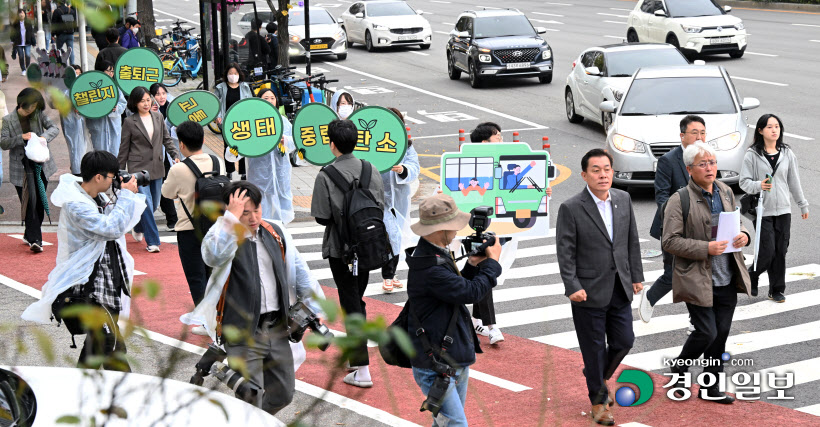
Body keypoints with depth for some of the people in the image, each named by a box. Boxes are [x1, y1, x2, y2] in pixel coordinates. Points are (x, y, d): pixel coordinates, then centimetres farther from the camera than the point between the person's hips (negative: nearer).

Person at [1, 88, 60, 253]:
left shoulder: (39, 115, 3)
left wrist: (45, 136, -22)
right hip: (21, 167, -3)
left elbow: (54, 128, -2)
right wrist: (21, 138, -22)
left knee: (40, 202, 6)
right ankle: (35, 239, -9)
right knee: (30, 201, -12)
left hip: (41, 164, 3)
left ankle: (30, 235, 23)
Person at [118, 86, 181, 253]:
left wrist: (176, 155, -3)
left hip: (156, 167, 5)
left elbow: (167, 139, 12)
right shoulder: (129, 122, -3)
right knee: (146, 203, -12)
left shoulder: (158, 117, 8)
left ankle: (138, 229, 38)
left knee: (154, 203, 11)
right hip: (138, 167, -5)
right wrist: (120, 171, 2)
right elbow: (124, 148, 1)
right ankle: (152, 241, -8)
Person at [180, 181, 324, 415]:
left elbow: (299, 272, 17)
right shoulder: (224, 235, -9)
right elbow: (214, 256, -35)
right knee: (250, 400, -7)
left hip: (278, 327, 6)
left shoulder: (276, 232, 8)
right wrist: (232, 218, -28)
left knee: (283, 394, 15)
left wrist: (315, 309, 14)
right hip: (243, 333, -6)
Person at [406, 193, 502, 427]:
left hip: (457, 361, 10)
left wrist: (473, 265, 2)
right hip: (435, 368, -10)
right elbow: (471, 292, -21)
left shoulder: (437, 256, 8)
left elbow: (459, 288, 18)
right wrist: (492, 262, -6)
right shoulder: (429, 267, -25)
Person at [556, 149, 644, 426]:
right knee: (594, 348, 6)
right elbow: (565, 253, -12)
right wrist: (572, 287, -19)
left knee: (624, 341, 12)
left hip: (620, 289, 5)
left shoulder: (623, 199, 3)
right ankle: (598, 400, 24)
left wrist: (636, 276, 11)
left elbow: (632, 241, 11)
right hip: (589, 291, -5)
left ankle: (599, 375, 41)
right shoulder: (571, 209, -13)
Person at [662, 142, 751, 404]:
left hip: (727, 279, 6)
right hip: (698, 280, -6)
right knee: (706, 333, -6)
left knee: (721, 334, 9)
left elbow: (736, 223, 23)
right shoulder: (679, 200, -12)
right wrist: (706, 248, -22)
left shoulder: (726, 192, 9)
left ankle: (711, 388, 22)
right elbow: (669, 241, -15)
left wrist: (743, 235, -1)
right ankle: (678, 372, 22)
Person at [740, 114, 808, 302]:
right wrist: (759, 185, -25)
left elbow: (794, 181, 14)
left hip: (783, 210, 4)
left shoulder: (787, 154, 8)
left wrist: (803, 205, 17)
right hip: (763, 210, -4)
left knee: (781, 251, 4)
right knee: (768, 251, -7)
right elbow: (744, 181, -6)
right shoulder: (752, 155, -5)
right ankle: (752, 275, 22)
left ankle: (777, 290, 17)